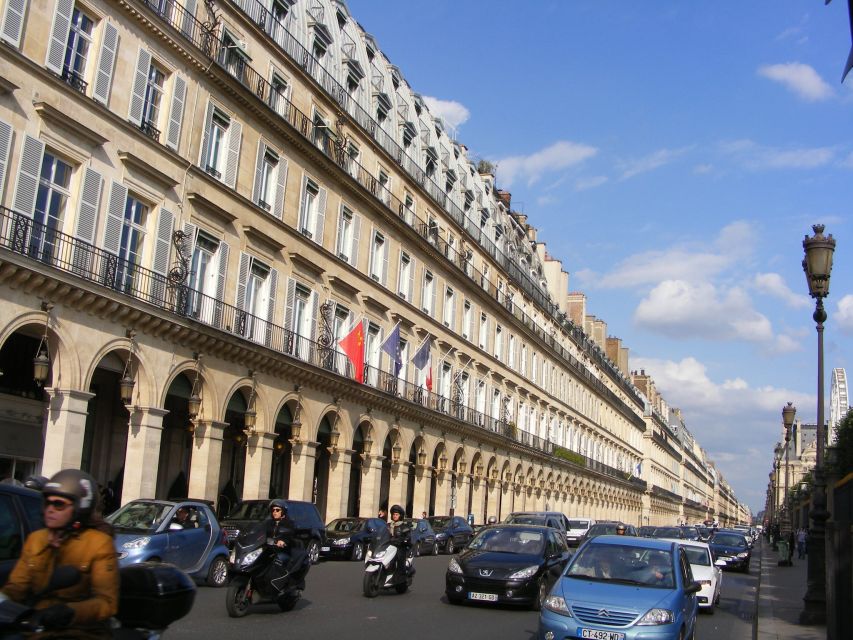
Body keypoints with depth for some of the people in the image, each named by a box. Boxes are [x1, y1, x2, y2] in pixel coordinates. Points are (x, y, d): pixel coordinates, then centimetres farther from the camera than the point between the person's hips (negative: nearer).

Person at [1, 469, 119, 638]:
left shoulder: (99, 543, -5)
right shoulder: (35, 539, 16)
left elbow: (107, 601, -13)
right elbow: (17, 586, 13)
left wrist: (69, 612, -29)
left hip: (82, 633, -5)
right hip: (39, 628, 5)